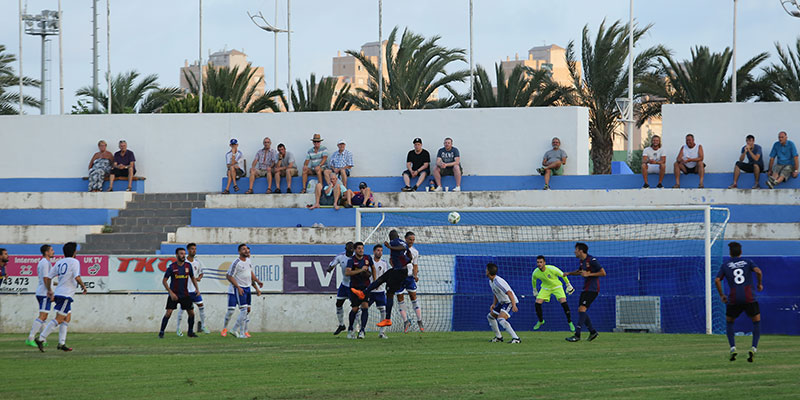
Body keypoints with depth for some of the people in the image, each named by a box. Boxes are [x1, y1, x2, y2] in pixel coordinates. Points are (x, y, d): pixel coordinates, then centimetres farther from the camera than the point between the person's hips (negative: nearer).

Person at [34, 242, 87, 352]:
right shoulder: (74, 262, -7)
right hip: (65, 295, -9)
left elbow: (47, 278, 13)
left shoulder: (59, 262, 14)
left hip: (59, 293, 9)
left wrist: (49, 290, 23)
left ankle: (61, 343, 10)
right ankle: (41, 339, -17)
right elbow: (77, 277, -20)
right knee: (59, 319, -10)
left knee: (67, 318, 15)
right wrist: (83, 286, -3)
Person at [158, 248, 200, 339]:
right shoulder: (172, 267, -10)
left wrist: (197, 289, 3)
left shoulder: (188, 266, 1)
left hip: (185, 294, 4)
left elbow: (192, 278, 16)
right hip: (174, 295, -4)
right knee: (168, 313, -13)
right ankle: (161, 332, -3)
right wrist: (171, 293, -15)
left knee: (191, 313, 2)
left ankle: (190, 332, 19)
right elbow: (164, 281, -7)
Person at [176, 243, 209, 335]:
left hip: (194, 288, 4)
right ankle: (178, 328, 9)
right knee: (182, 307, -1)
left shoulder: (197, 262, 5)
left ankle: (203, 326, 13)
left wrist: (199, 278, -4)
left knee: (201, 306, 1)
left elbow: (201, 273, 16)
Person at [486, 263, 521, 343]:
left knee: (501, 319, -29)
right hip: (502, 302, 11)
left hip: (510, 302, -11)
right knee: (490, 316, 20)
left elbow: (509, 293, -31)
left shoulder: (498, 281, -24)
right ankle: (498, 337, 30)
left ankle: (516, 338, -32)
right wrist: (494, 305, 12)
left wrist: (514, 305, -38)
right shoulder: (491, 281, 8)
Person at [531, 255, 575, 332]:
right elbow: (533, 280, 6)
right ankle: (540, 321, 13)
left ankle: (570, 322, -6)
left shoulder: (552, 269, -30)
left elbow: (562, 275, -14)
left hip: (557, 287, -3)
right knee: (537, 302, -13)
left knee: (563, 302, -22)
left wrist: (569, 285, -4)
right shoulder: (535, 273, -19)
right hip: (545, 288, 3)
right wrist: (535, 290, 17)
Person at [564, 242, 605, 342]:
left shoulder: (592, 260, -15)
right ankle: (592, 332, 18)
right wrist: (569, 273, 18)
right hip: (585, 289, 10)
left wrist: (588, 274, -19)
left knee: (582, 309, -18)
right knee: (580, 311, 7)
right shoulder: (581, 261, 11)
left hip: (592, 289, -10)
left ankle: (577, 335, -21)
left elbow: (603, 273, -15)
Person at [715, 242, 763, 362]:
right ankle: (753, 348, -7)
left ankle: (733, 348, 3)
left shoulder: (725, 266, 11)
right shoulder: (748, 262, 11)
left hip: (733, 299, 1)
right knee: (757, 322, 14)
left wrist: (721, 295, 10)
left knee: (729, 322, 23)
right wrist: (760, 284, 10)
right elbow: (758, 271, -7)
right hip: (749, 298, -1)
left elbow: (717, 280, -2)